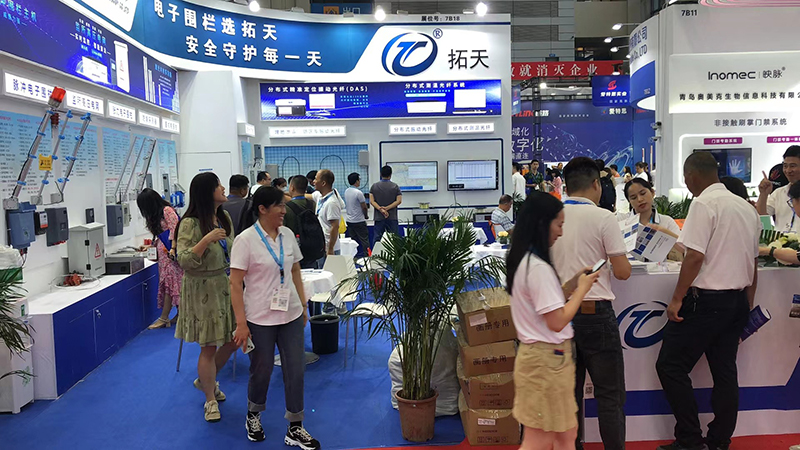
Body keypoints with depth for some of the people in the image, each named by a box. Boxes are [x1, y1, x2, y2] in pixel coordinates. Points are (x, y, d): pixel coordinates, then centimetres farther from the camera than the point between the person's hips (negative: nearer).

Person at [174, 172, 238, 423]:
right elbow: (184, 261, -23)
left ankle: (206, 380, 38)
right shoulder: (190, 224, -16)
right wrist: (207, 239, -33)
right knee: (209, 347, 2)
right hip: (203, 291, -7)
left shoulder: (225, 218, 5)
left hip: (227, 287, 7)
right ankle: (210, 401, 20)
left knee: (233, 340, 13)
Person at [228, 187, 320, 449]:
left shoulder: (288, 235, 2)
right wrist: (241, 323, -15)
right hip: (260, 319, -4)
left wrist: (303, 306, 12)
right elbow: (235, 284, -13)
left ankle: (295, 429, 21)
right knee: (262, 371, 11)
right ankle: (253, 416, 40)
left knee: (296, 371, 6)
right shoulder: (246, 240, -13)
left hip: (291, 315, 5)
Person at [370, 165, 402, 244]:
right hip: (392, 217, -1)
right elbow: (399, 201, -9)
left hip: (378, 217, 2)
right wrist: (387, 208, -12)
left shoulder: (374, 186, 4)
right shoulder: (395, 187, 0)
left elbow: (371, 201, -5)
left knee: (377, 240, 5)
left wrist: (380, 209, -13)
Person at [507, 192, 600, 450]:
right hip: (547, 358, -10)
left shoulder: (524, 260, 7)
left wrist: (573, 283, 10)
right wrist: (582, 289, -10)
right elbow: (557, 321, -21)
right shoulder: (538, 267, -23)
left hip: (543, 354, 10)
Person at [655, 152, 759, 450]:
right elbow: (754, 262, 17)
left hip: (706, 299, -8)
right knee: (725, 371, 13)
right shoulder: (747, 208, 12)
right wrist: (747, 306, 23)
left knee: (670, 367, 0)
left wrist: (677, 299, -15)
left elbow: (695, 257, -20)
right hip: (738, 300, 9)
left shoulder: (704, 204, -13)